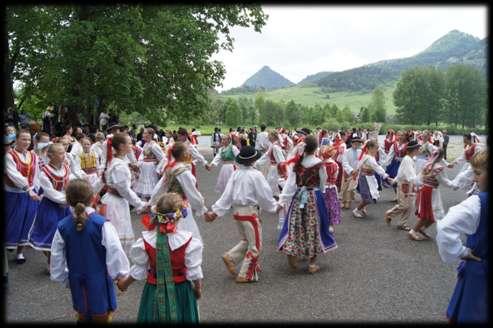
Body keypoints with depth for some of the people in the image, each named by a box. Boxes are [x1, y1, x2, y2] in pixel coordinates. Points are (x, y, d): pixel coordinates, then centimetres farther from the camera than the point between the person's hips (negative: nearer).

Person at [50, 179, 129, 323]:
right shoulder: (101, 224, -21)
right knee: (101, 317, 10)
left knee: (82, 317, 21)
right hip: (99, 281, -4)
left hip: (77, 283, 4)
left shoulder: (62, 226, -8)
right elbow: (115, 252, -20)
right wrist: (120, 273, -6)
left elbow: (56, 257, 0)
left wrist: (63, 278, 15)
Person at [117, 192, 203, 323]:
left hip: (155, 291, 1)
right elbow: (193, 272, -11)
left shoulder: (146, 241, -15)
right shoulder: (188, 241, -20)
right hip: (180, 291, -1)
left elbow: (139, 270, -4)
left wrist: (125, 282, 16)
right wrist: (198, 288, 9)